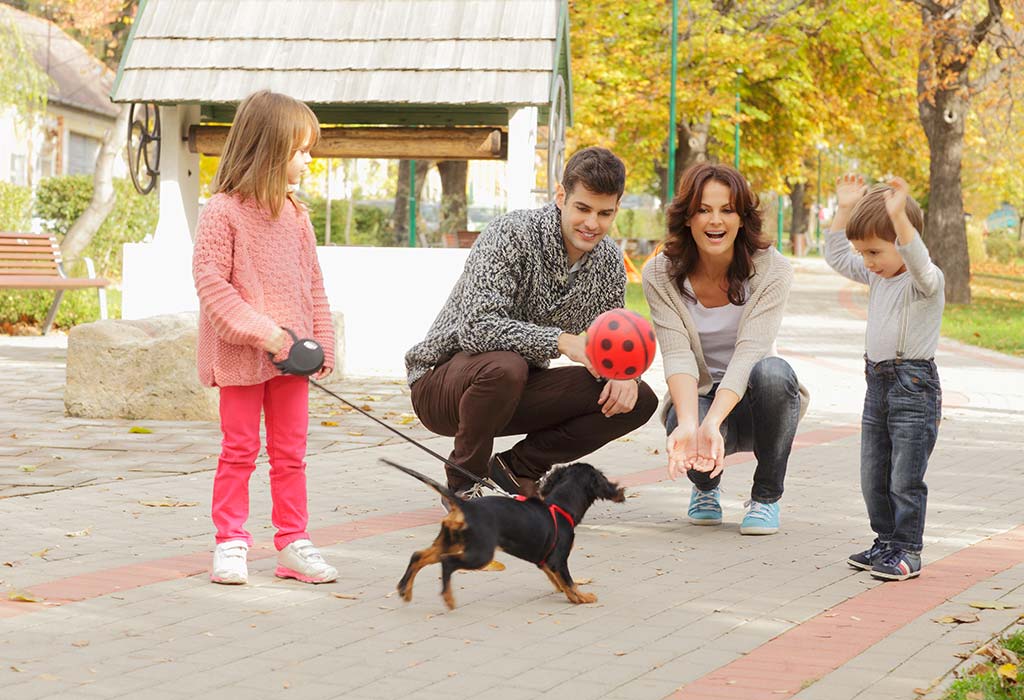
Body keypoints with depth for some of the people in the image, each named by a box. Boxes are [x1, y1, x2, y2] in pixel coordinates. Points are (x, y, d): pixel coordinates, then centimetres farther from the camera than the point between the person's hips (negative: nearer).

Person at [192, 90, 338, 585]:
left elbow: (312, 281, 12)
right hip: (241, 357, -5)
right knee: (240, 451, 3)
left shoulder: (293, 212, 7)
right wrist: (259, 331, -21)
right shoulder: (222, 211, -12)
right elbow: (211, 282, -16)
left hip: (291, 354, 6)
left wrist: (322, 340, 7)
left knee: (290, 452, 9)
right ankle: (230, 542, 12)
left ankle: (293, 543, 15)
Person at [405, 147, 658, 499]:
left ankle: (520, 465, 2)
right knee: (504, 366, -40)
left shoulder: (609, 262, -1)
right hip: (442, 383, -6)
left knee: (639, 399, -9)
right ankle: (463, 482, -13)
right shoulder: (512, 233, -22)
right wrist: (563, 341, -41)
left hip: (518, 391, 6)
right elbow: (476, 327, -33)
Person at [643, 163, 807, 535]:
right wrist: (689, 425, -42)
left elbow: (749, 351, -28)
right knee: (684, 434, -36)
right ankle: (706, 485, 6)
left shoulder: (771, 269, -17)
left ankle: (766, 496, -11)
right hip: (696, 397, 0)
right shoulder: (660, 274, -12)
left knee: (773, 372, -36)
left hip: (749, 399, 0)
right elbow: (677, 355, -23)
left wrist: (711, 424, -44)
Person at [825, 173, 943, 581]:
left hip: (914, 386, -8)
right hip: (877, 384, 9)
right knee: (873, 477, 13)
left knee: (906, 479, -4)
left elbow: (918, 264, -38)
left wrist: (898, 216, -49)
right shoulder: (878, 276, 11)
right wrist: (845, 210, 12)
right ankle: (886, 542, 25)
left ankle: (908, 551, 3)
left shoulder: (926, 281, -15)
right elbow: (836, 257, 21)